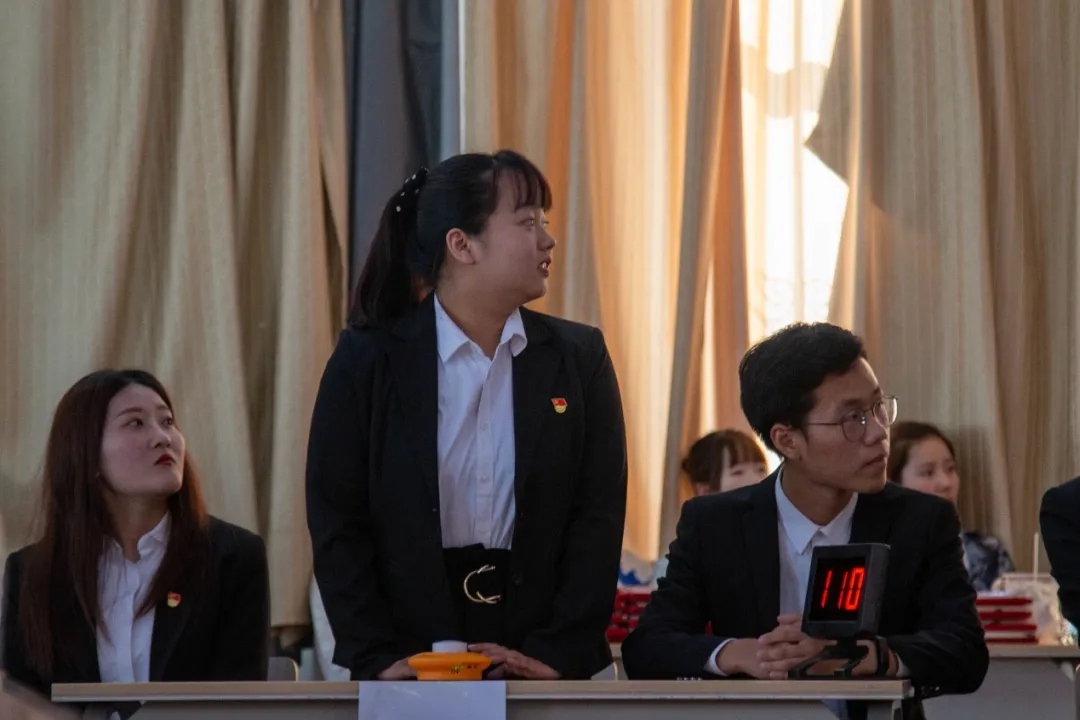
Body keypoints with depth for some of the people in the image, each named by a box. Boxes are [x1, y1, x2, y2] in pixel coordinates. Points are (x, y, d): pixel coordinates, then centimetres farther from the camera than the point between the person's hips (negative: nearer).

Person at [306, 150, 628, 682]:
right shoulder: (368, 358, 0)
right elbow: (335, 521, -2)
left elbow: (598, 516, 1)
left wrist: (556, 652, -10)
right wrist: (380, 657, -11)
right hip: (410, 672, -1)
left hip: (538, 671, 1)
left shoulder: (578, 358, 5)